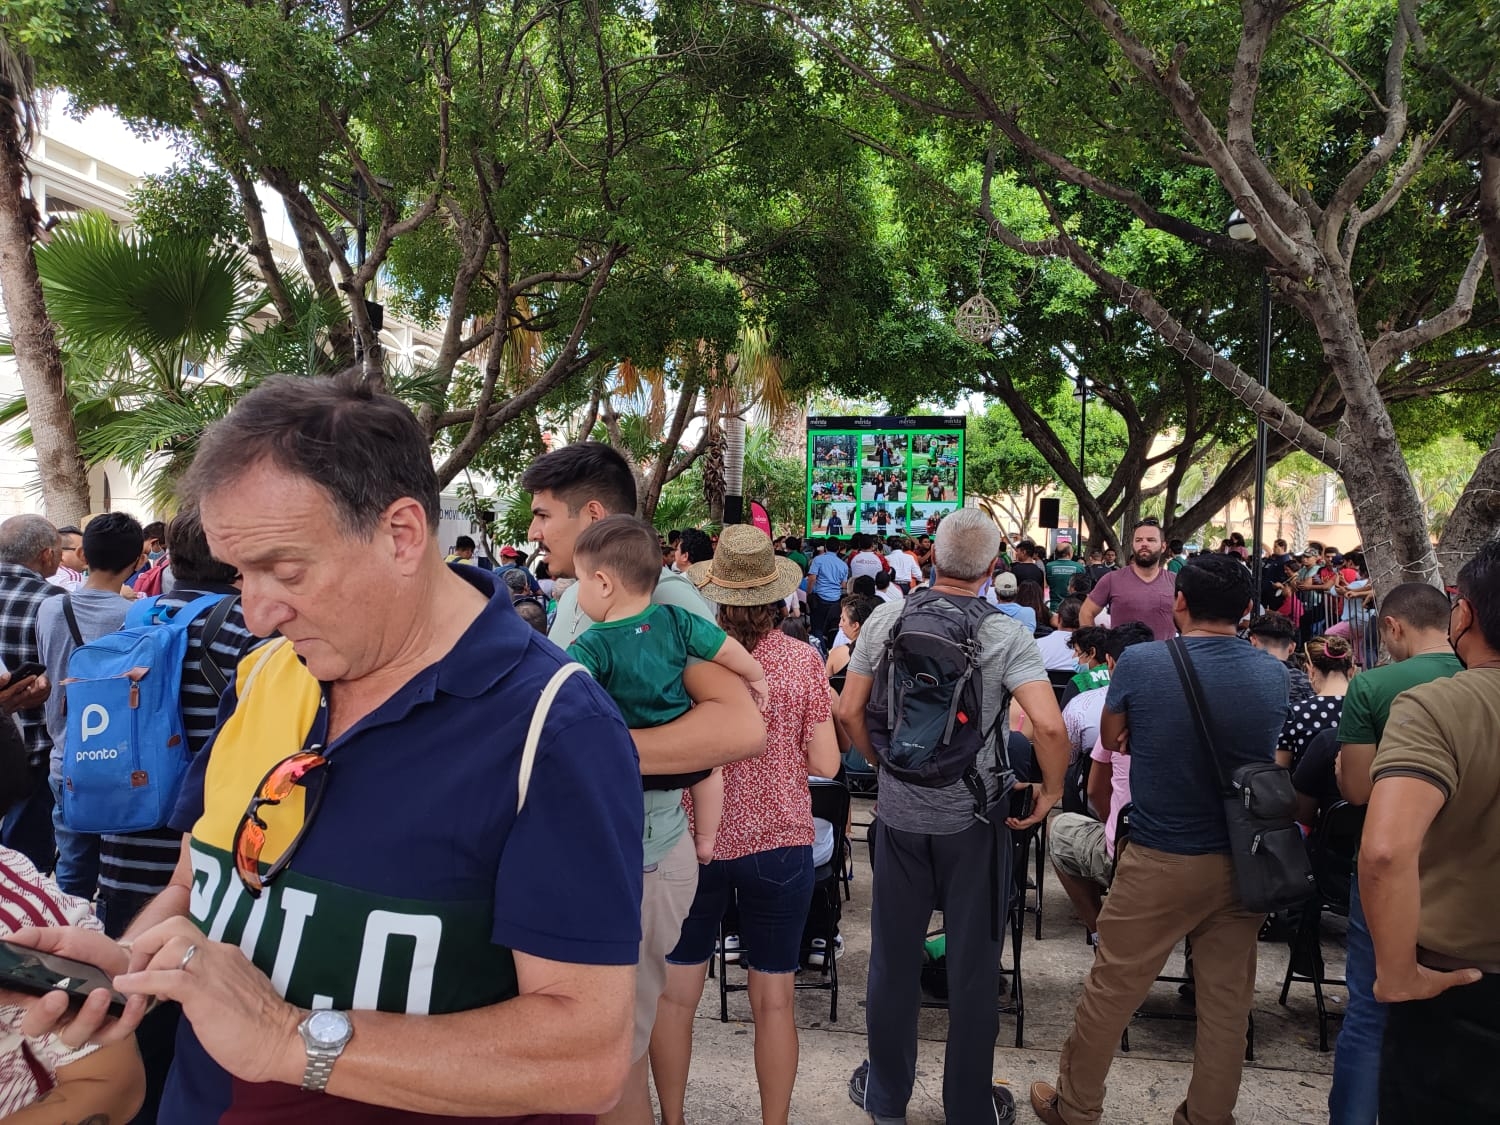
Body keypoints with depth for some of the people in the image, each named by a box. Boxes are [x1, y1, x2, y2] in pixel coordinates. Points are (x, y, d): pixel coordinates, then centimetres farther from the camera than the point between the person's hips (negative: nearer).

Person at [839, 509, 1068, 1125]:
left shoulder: (887, 619, -7)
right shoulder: (1006, 635, -14)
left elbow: (849, 710, -4)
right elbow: (1049, 726, -24)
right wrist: (1050, 792, -7)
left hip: (900, 813, 2)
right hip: (974, 818, -2)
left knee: (893, 957, 16)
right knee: (973, 964, 13)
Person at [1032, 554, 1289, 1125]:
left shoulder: (1140, 662, -15)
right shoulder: (1275, 674, -4)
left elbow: (1111, 738, 1)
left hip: (1160, 862, -3)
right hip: (1244, 862, 4)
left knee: (1111, 990, 12)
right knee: (1227, 1001, 16)